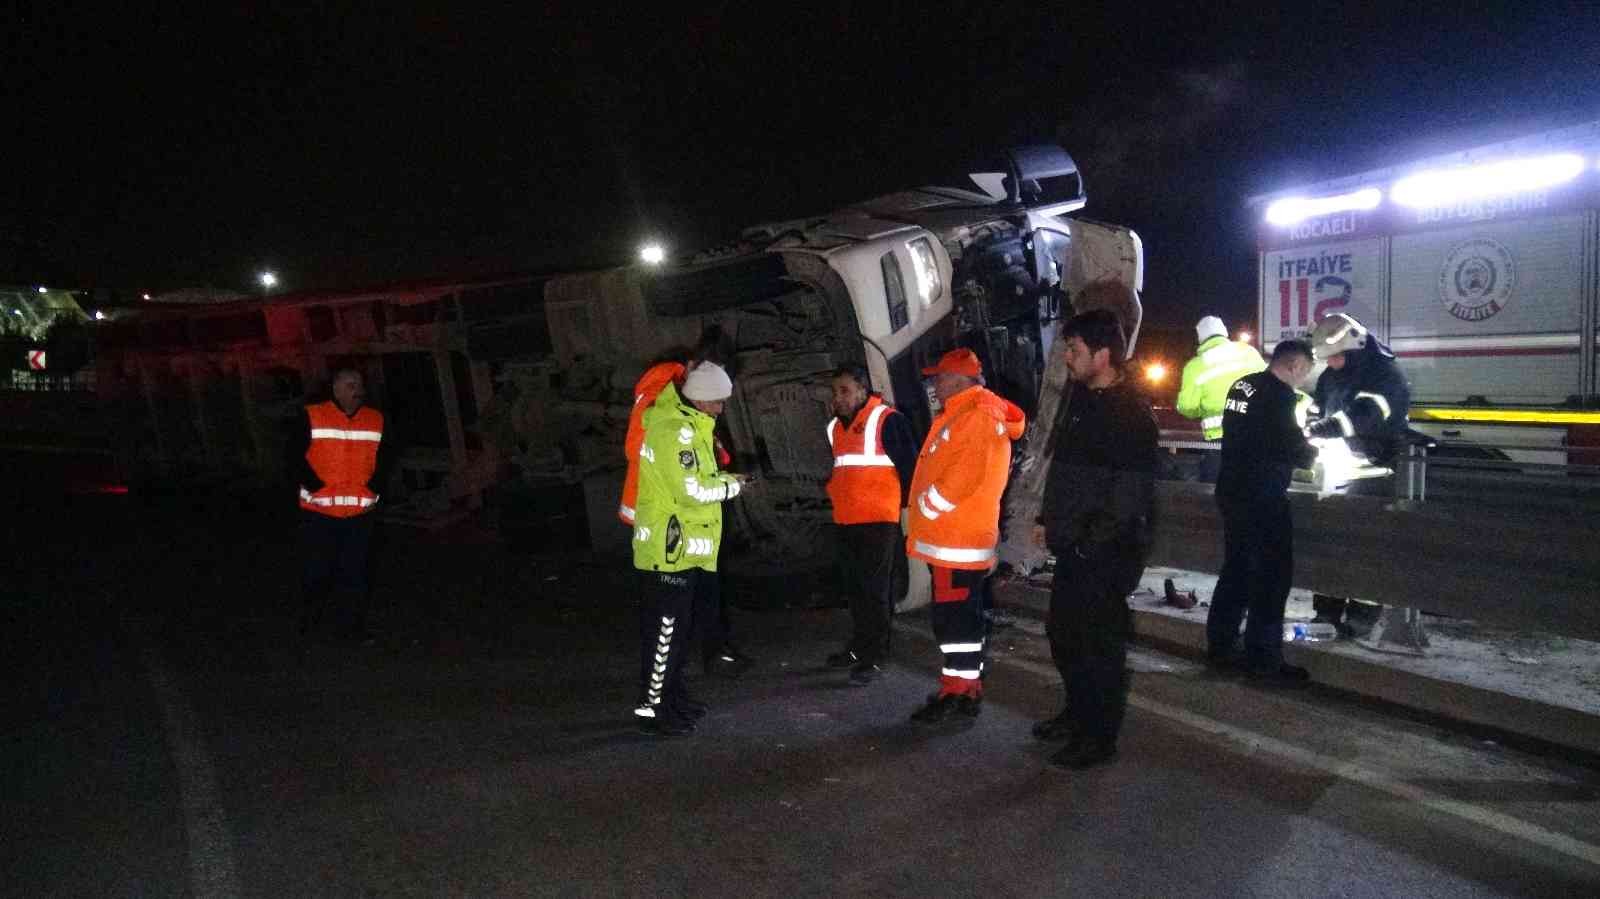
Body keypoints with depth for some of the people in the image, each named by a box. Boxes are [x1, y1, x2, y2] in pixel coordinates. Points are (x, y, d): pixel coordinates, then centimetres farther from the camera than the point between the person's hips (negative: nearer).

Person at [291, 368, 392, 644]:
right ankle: (309, 623, 25)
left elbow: (386, 458, 14)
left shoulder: (376, 420, 7)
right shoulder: (312, 417, -4)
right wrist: (316, 487, -11)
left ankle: (350, 626, 17)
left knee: (354, 572, 6)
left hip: (360, 512, 3)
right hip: (319, 512, -3)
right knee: (316, 570, 7)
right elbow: (295, 456, -4)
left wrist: (373, 488, 2)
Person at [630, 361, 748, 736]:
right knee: (665, 629, -5)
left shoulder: (689, 425, 15)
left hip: (685, 549, 11)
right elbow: (691, 491, -23)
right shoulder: (675, 430, -19)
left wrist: (726, 479, 3)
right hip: (670, 550, -11)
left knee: (681, 625, 19)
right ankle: (651, 708, 3)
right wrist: (730, 487, -9)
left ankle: (672, 694, 31)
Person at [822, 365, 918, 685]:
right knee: (856, 586, 16)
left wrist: (905, 505, -8)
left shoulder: (887, 420, -10)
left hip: (879, 520, -8)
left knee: (875, 589, -4)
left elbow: (909, 464, -11)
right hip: (845, 521, 8)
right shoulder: (835, 426, 14)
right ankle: (860, 646, 27)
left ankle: (875, 658, 0)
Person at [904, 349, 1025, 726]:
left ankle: (961, 697, 0)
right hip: (948, 538, 11)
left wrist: (925, 508, -13)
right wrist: (923, 511, 15)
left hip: (958, 540, -11)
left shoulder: (978, 416, -15)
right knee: (956, 617, 15)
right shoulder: (960, 415, 18)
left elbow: (962, 476, -24)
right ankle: (961, 691, 23)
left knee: (957, 618, -6)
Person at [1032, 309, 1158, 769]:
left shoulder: (1129, 411, -17)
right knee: (1062, 631, 20)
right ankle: (1078, 713, 38)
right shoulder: (1084, 400, 12)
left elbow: (1129, 491, -21)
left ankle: (1098, 736, 15)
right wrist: (1047, 520, 16)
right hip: (1074, 546, 10)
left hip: (1105, 552, -10)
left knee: (1099, 642, 1)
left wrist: (1094, 541, -20)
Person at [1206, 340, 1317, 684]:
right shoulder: (1279, 394, -15)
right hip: (1262, 498, -8)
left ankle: (1220, 646, 22)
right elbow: (1292, 447, -16)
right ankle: (1264, 660, 3)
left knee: (1236, 571, 16)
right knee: (1272, 577, 0)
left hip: (1232, 491, 9)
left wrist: (1299, 447, 13)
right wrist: (1312, 453, 5)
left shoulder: (1241, 386, 10)